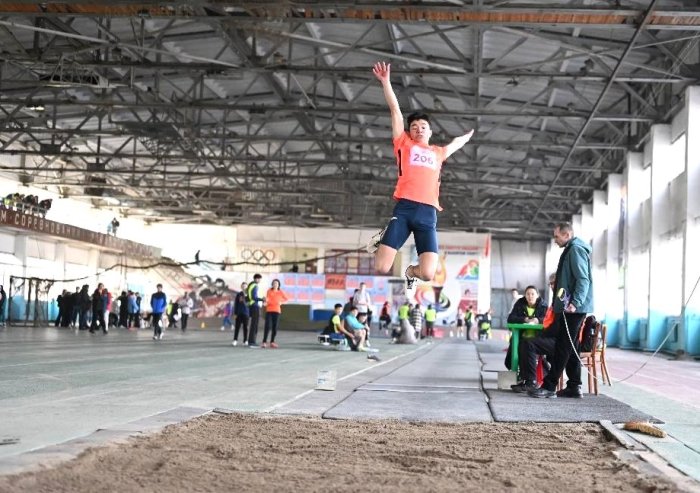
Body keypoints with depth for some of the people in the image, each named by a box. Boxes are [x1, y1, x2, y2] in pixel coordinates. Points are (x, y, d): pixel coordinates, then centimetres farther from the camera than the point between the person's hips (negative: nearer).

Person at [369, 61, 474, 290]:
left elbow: (457, 143, 51)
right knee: (381, 268, -13)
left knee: (427, 273, -15)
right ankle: (383, 237, 22)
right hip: (404, 209, -3)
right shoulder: (404, 144, 18)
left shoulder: (438, 153, 28)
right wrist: (386, 82, 15)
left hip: (428, 213, 3)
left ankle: (411, 272, 23)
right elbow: (395, 109, 16)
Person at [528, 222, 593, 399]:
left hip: (573, 309, -11)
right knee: (569, 347, 11)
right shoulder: (570, 250, 21)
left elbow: (583, 279, -21)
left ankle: (549, 387, -9)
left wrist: (575, 302, -29)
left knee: (563, 347, -9)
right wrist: (558, 304, 23)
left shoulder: (575, 250, -11)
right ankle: (574, 386, 14)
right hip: (569, 308, 11)